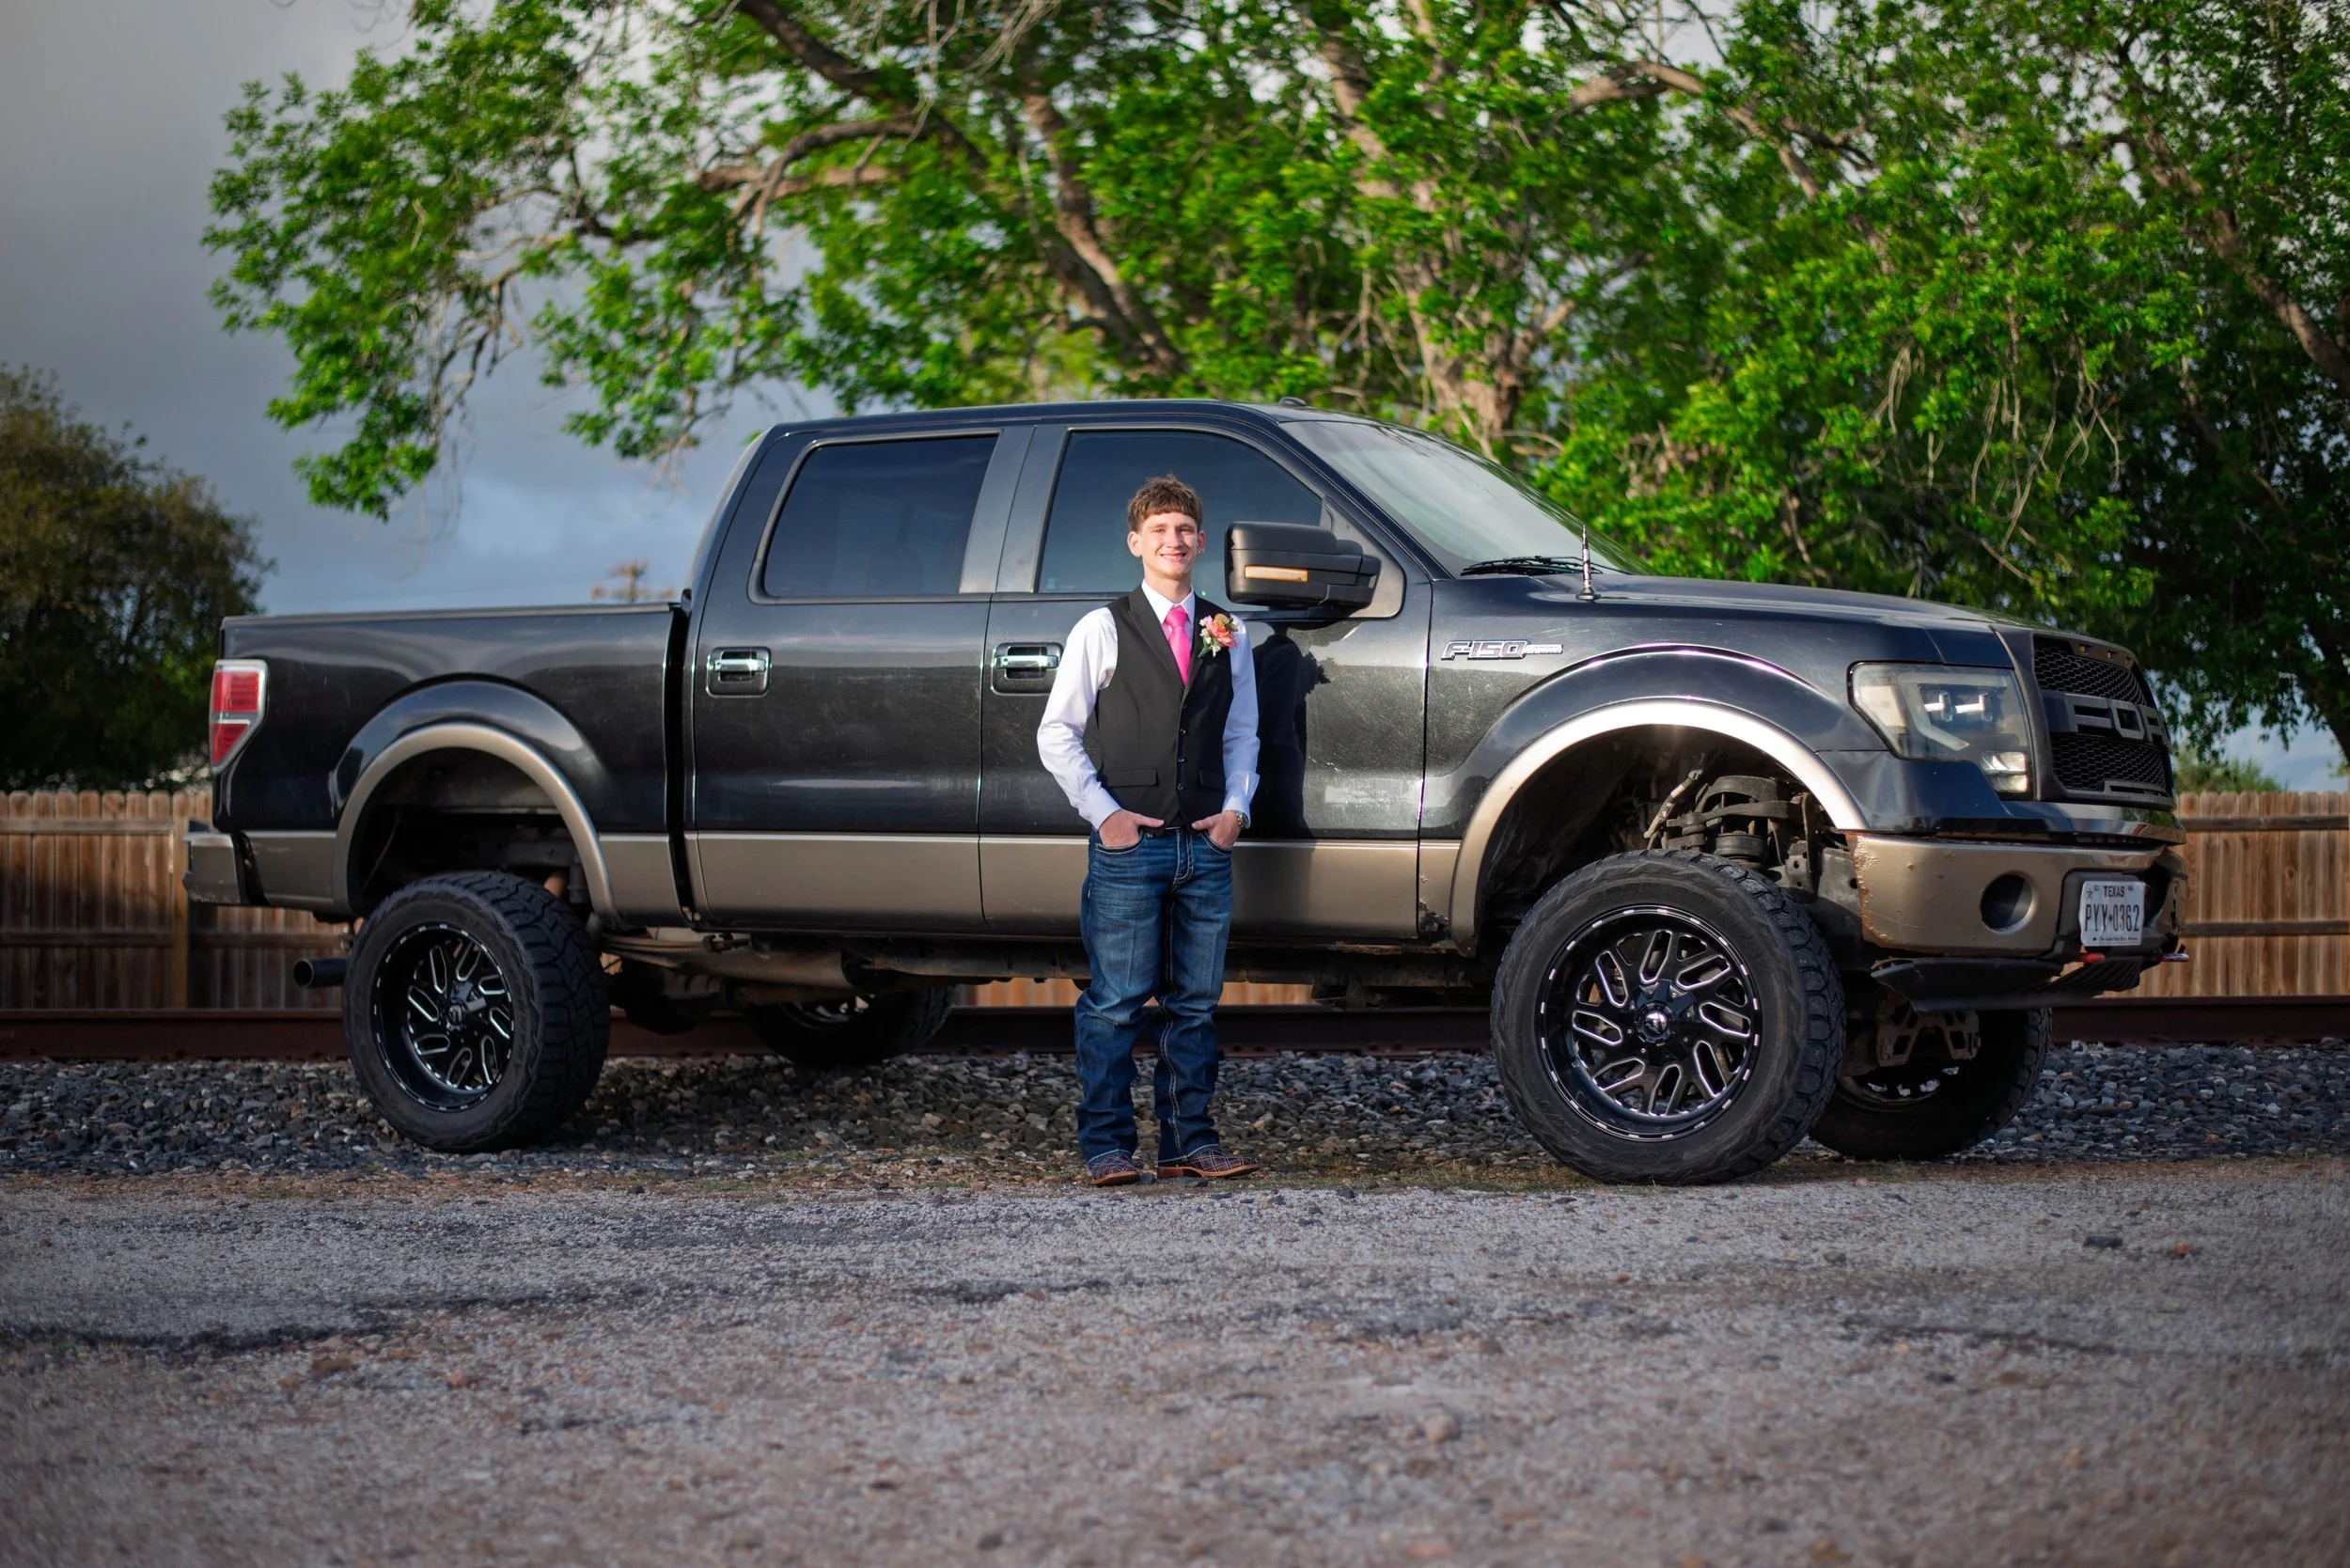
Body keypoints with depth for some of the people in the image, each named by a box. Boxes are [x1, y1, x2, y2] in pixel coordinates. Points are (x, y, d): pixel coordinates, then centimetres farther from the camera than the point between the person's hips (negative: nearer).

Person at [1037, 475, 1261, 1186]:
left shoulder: (1227, 635, 13)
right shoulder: (1104, 629, 1)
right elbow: (1057, 733, 1)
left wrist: (1235, 807, 2)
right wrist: (1102, 812, -8)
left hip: (1206, 843, 4)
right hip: (1128, 842, -4)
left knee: (1196, 1003, 7)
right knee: (1116, 1003, -4)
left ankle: (1189, 1140, 14)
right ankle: (1106, 1145, 1)